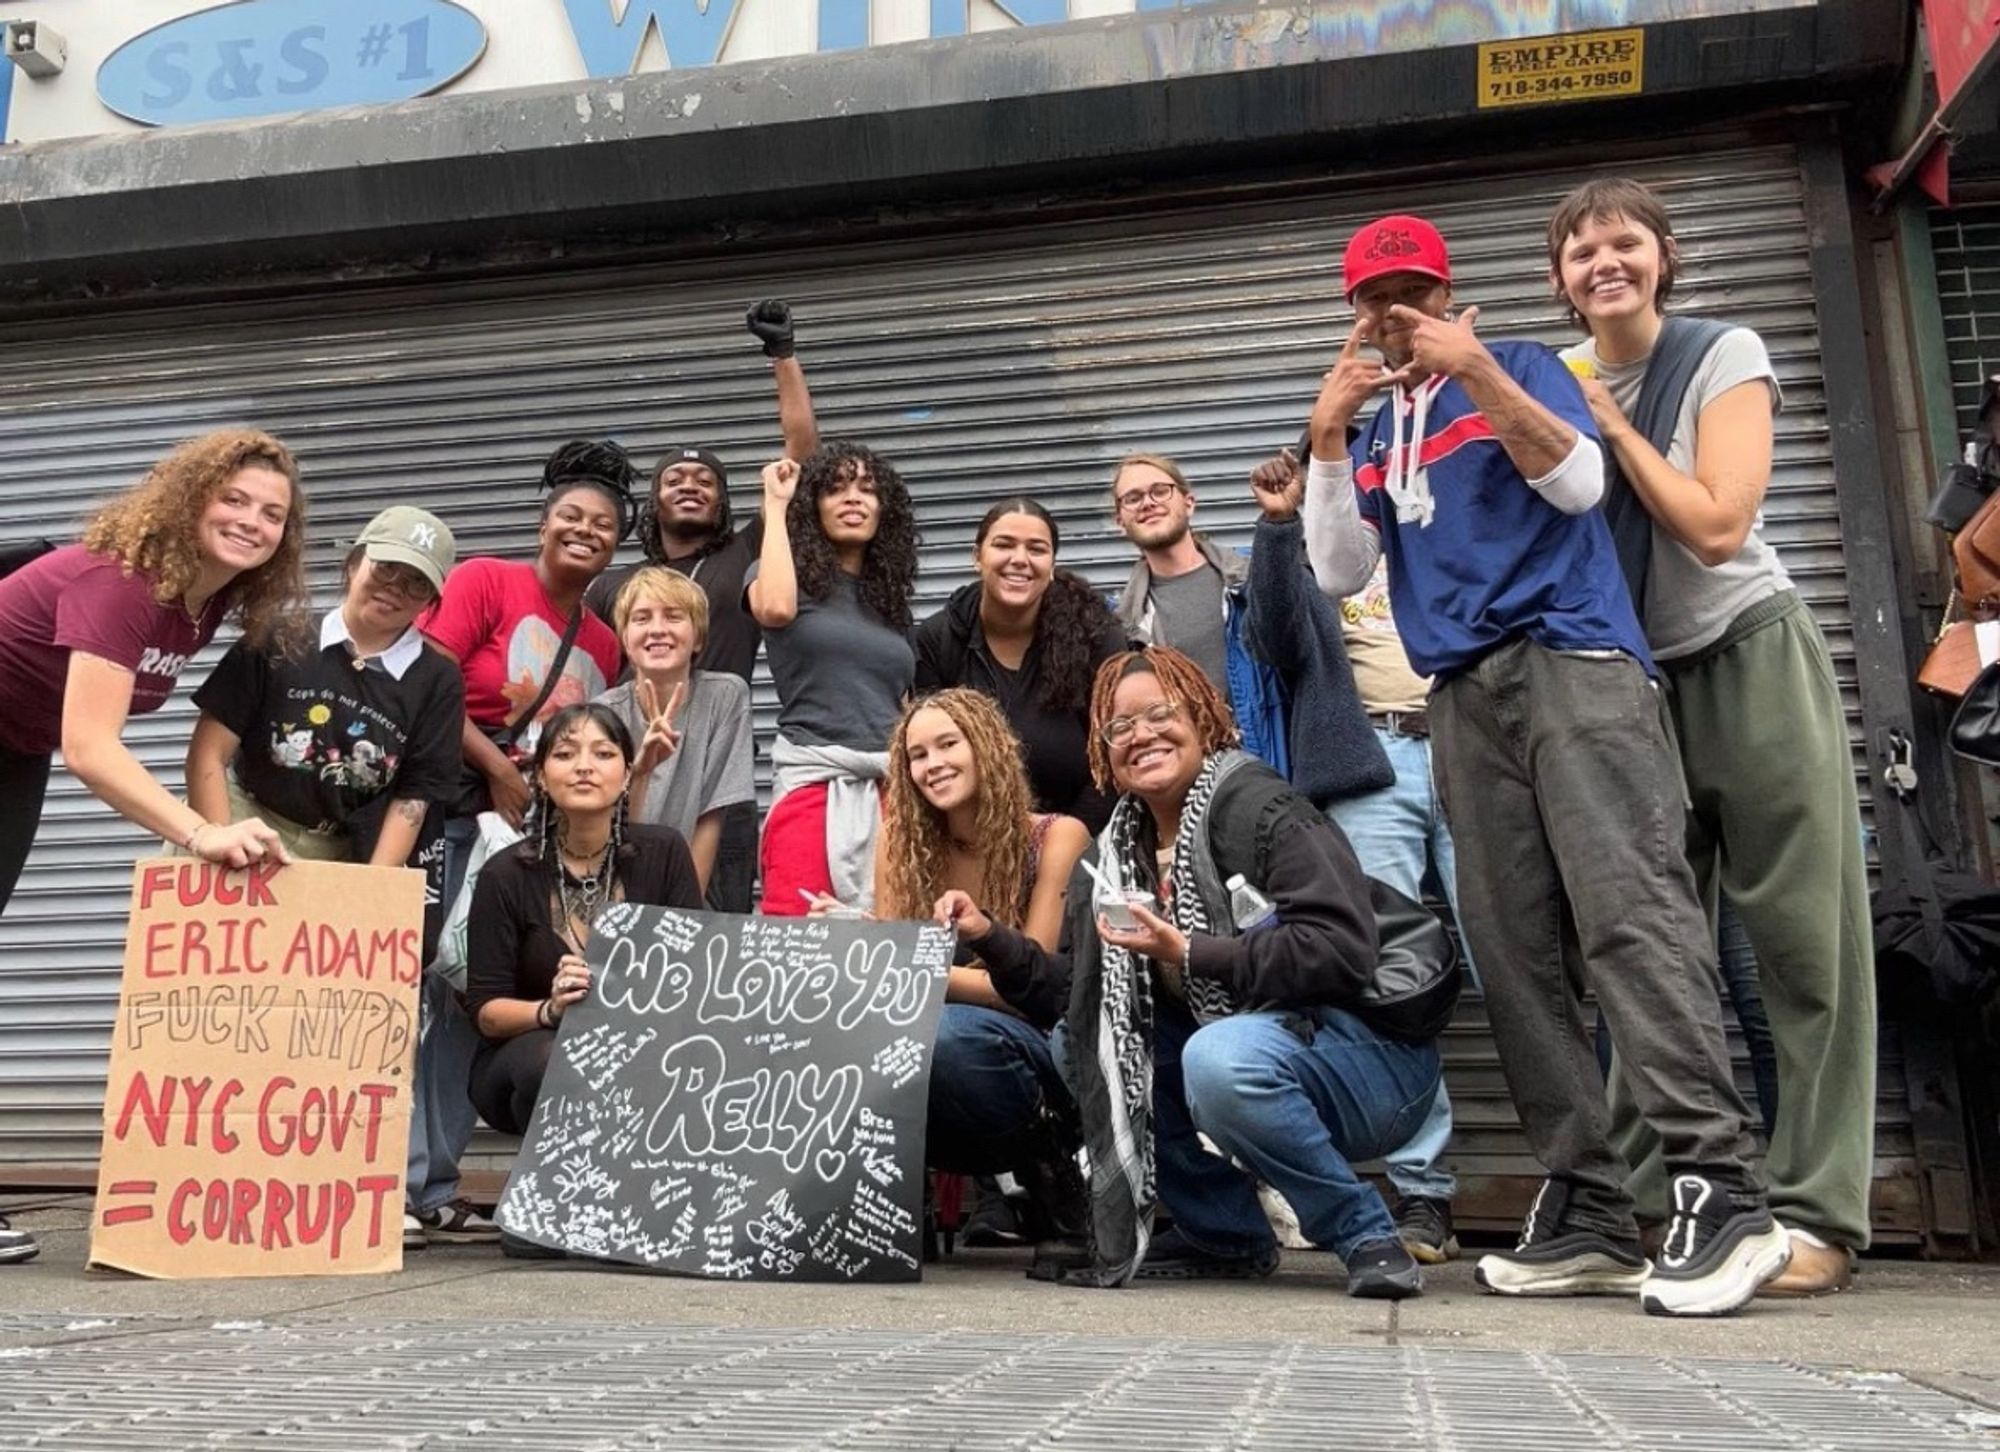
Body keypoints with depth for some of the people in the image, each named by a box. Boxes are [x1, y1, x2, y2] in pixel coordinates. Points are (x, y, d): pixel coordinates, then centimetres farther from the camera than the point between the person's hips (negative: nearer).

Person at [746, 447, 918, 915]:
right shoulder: (791, 576, 8)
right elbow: (775, 609, -18)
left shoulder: (889, 597, 20)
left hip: (895, 790, 4)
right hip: (814, 784, -4)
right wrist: (776, 504, -5)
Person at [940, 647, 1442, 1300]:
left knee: (1220, 1059, -35)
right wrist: (988, 936, -5)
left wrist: (1189, 955, -25)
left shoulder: (1257, 807, -14)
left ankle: (1367, 1234, -11)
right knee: (1080, 1040, 0)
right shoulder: (1119, 852, 9)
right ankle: (1227, 1235, 6)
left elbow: (1342, 950, -25)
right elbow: (1067, 989, 9)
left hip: (1373, 1056, -8)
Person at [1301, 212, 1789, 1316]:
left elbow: (1580, 483, -3)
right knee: (1516, 954, -3)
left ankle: (1718, 1191, -19)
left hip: (1571, 660, -5)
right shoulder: (1373, 436, 23)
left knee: (1631, 913, -17)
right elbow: (1340, 574, 12)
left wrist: (1479, 370, -12)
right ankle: (1587, 1211, -2)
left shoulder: (1518, 367, 12)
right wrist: (1328, 437, 2)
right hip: (1464, 698, 5)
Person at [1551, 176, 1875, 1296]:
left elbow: (1715, 525, -17)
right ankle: (1637, 1199, 10)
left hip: (1751, 663, -4)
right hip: (1632, 679, 4)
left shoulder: (1725, 356, -4)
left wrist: (1610, 422, -11)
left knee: (1803, 941, -3)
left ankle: (1819, 1213, 3)